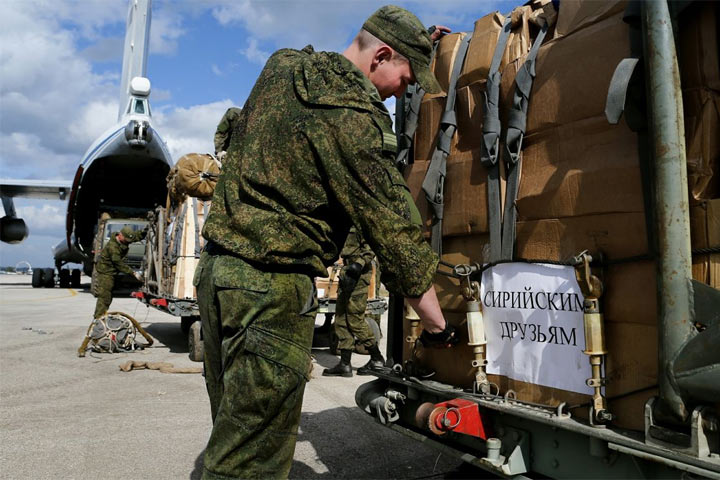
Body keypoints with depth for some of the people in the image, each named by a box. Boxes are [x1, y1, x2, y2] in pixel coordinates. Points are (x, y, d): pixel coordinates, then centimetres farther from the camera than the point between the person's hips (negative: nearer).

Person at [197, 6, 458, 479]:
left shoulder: (281, 68, 11)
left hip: (216, 269, 9)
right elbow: (393, 227, -12)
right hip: (272, 284, -9)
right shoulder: (353, 116, -14)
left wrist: (414, 42, 33)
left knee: (232, 432, 20)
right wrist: (437, 324, -2)